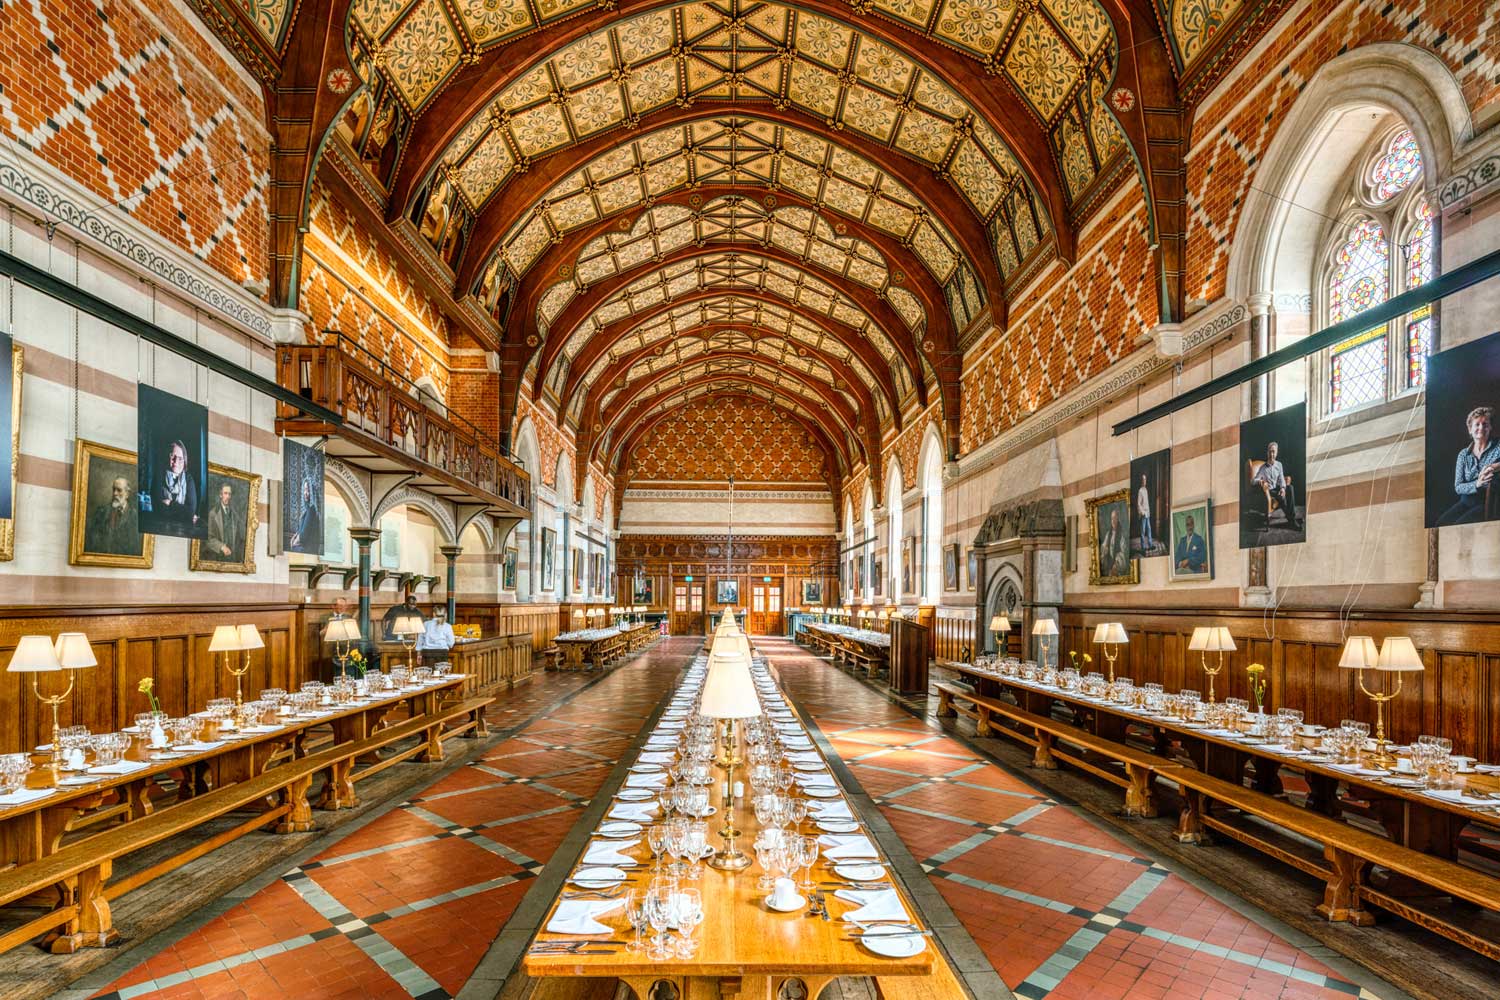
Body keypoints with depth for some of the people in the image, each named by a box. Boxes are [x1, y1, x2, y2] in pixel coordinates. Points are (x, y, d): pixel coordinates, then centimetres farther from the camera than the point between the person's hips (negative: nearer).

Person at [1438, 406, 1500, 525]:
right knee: (1441, 523, -23)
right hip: (1466, 501, 4)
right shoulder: (1464, 454, 11)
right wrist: (1476, 484, -16)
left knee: (1460, 525, -28)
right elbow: (1458, 487, 4)